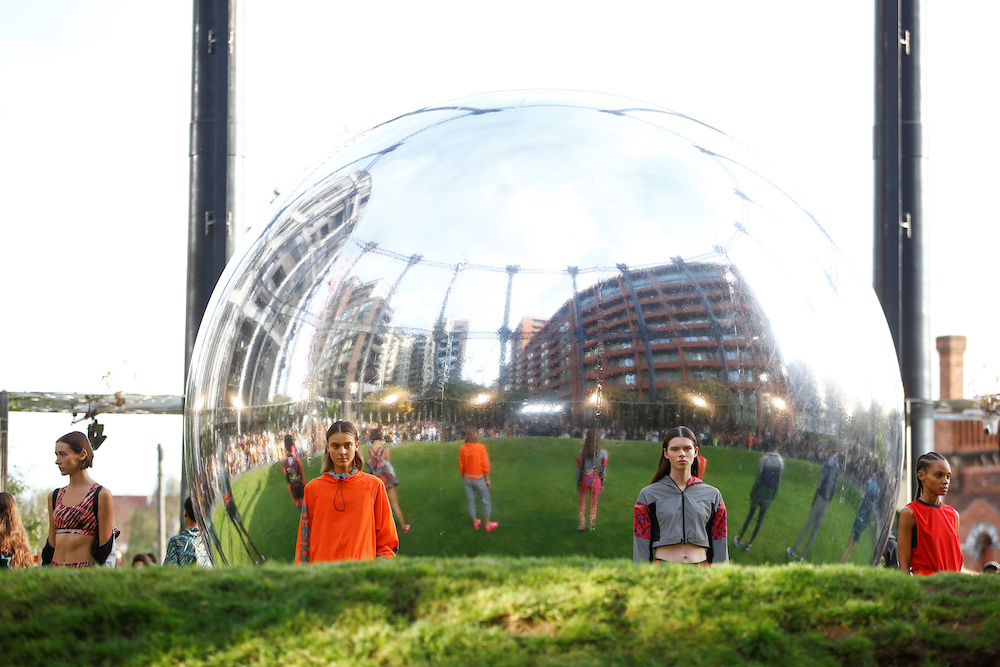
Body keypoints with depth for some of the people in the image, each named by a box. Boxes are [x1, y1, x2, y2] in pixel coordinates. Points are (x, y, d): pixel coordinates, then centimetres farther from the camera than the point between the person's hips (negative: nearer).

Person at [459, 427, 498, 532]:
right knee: (486, 500, 10)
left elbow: (461, 466, 1)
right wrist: (487, 479, -4)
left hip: (467, 479, 4)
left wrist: (463, 477, 15)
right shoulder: (480, 447, -17)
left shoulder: (462, 449, -6)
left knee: (471, 500, 15)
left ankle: (475, 523, 26)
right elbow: (485, 465, -14)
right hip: (479, 478, -4)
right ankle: (488, 524, 17)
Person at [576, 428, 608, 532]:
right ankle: (592, 525, 25)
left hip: (584, 479, -1)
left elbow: (579, 469, -7)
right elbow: (604, 469, -4)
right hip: (596, 480, 1)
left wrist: (578, 483, 5)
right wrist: (602, 483, 8)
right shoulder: (603, 453, -10)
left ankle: (581, 525, 18)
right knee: (594, 504, 15)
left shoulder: (582, 453, -12)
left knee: (582, 503, 14)